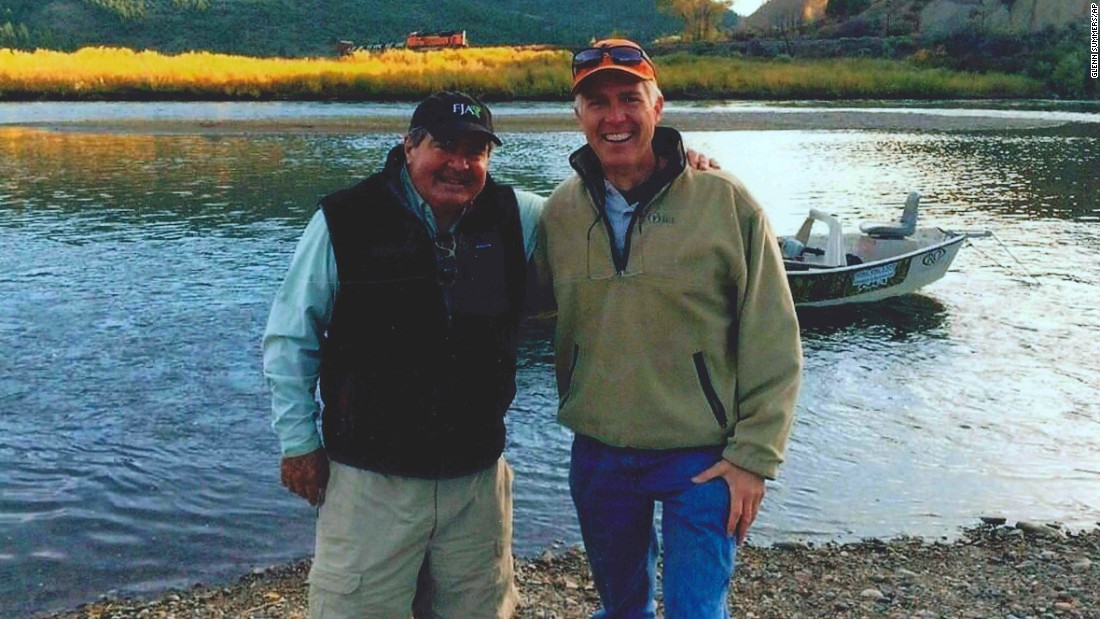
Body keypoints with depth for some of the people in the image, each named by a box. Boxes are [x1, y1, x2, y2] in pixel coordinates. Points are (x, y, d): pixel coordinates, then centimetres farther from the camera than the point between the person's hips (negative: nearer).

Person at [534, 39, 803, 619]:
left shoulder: (724, 200, -11)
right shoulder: (560, 209, -2)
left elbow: (772, 344, -9)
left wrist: (754, 455, -10)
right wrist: (578, 409, 3)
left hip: (703, 459, -3)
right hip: (599, 456, 4)